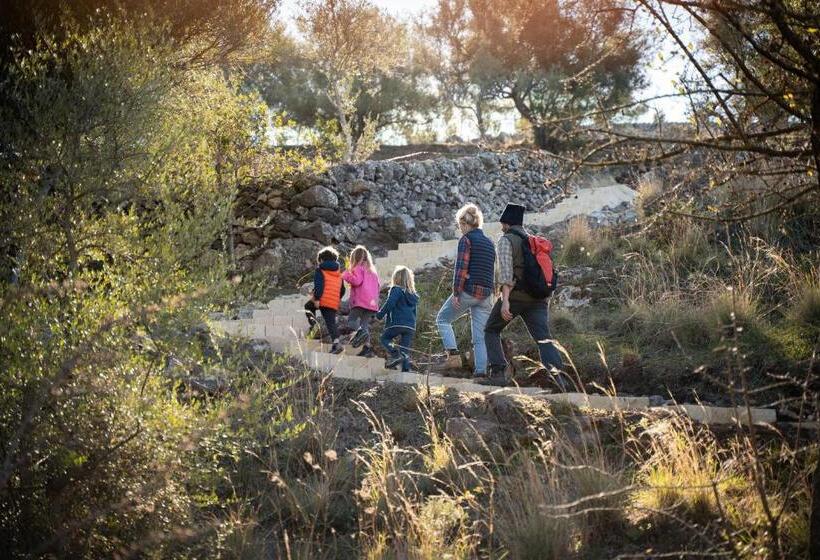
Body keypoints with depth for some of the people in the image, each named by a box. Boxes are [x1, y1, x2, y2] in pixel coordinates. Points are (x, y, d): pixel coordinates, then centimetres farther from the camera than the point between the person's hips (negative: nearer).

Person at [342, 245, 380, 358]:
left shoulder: (359, 268, -1)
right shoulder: (372, 270, 22)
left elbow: (357, 281, -15)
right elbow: (377, 286, 25)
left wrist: (346, 275, -1)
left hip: (360, 301, -7)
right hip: (372, 303, 7)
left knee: (351, 320, -6)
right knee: (365, 324, 8)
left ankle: (360, 332, -35)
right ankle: (367, 347, -2)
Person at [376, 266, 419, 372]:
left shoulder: (396, 290, -2)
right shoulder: (414, 295, 19)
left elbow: (389, 304, -13)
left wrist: (380, 314, -1)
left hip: (397, 323, -6)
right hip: (411, 327, 6)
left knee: (385, 338, 11)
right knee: (405, 350, 7)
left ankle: (395, 354, -14)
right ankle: (406, 370, -2)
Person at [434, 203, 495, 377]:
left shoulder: (467, 239, -5)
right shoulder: (489, 243, 17)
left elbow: (461, 267, -13)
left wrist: (456, 293, -13)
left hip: (468, 290, -6)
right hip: (485, 294, 6)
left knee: (442, 319, 10)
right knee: (480, 336, 5)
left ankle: (453, 355, -5)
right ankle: (481, 371, -4)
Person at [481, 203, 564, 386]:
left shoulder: (506, 240, 0)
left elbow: (505, 270, -14)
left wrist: (505, 300, -22)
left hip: (515, 296, -5)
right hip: (538, 297, 5)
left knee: (491, 331, 15)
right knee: (544, 339, -6)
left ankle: (497, 373, 3)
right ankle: (557, 377, -25)